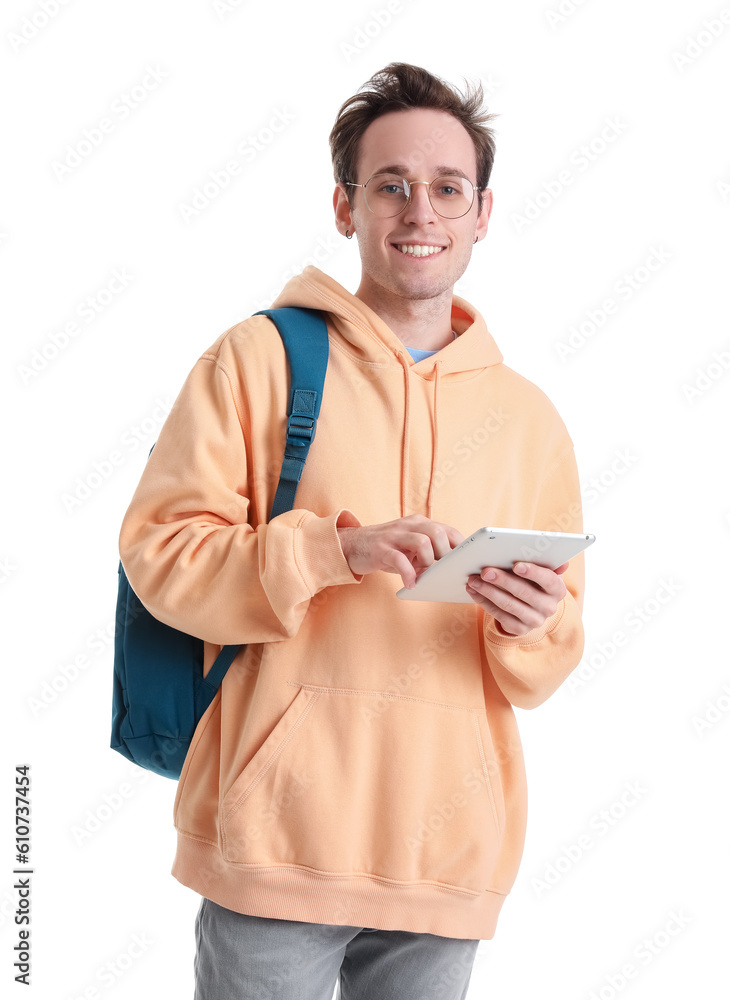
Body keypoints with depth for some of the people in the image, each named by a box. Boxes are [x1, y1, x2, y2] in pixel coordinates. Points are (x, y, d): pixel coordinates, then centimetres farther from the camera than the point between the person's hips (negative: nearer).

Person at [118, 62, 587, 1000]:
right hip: (277, 836, -3)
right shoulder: (259, 358, 2)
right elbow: (160, 549, -6)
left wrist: (532, 625, -10)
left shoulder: (528, 416, 12)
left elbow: (549, 663, 14)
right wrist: (337, 550, -19)